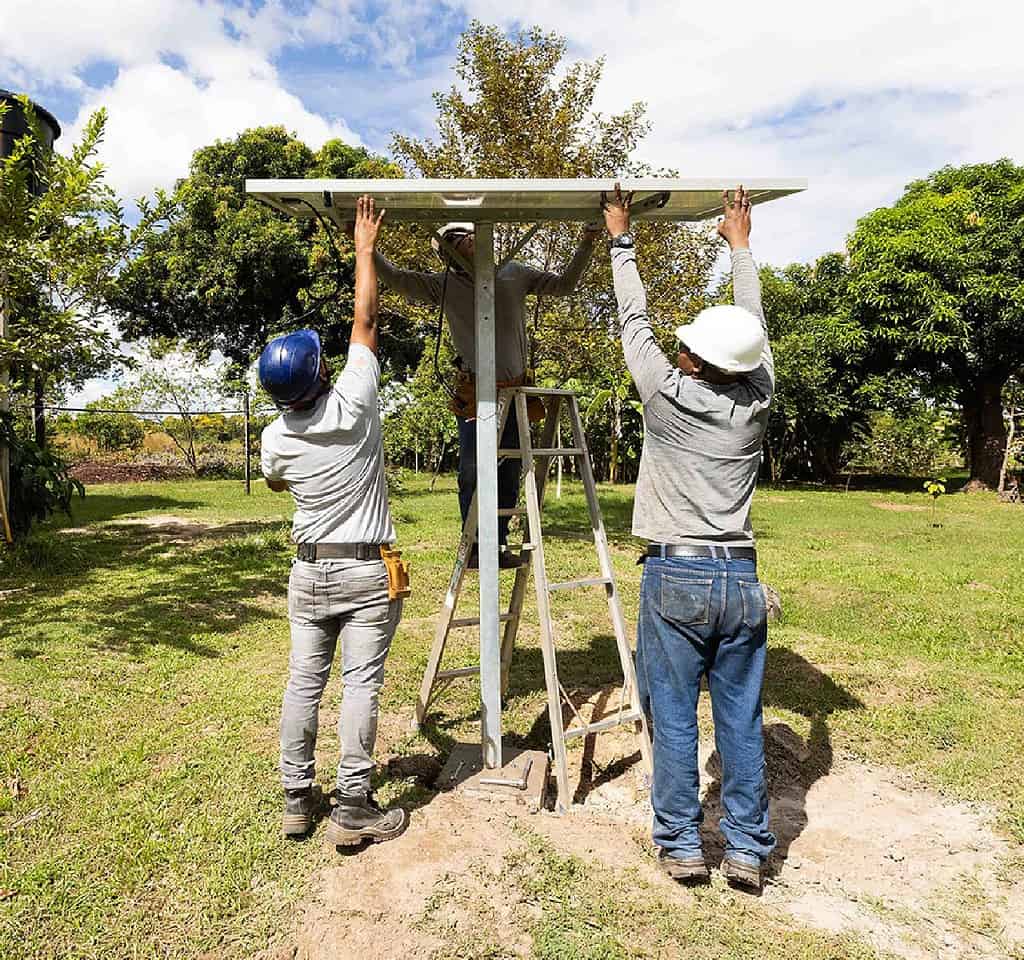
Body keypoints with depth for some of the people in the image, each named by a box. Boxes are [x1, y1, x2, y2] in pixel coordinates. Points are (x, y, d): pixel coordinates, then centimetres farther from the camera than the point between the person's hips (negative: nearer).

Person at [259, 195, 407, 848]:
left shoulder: (276, 438, -4)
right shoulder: (353, 404, -14)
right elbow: (366, 319, -5)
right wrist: (365, 248, 5)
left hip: (309, 571, 4)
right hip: (366, 571, -4)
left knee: (304, 682, 11)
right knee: (361, 684, 0)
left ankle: (297, 800, 21)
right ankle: (353, 811, 6)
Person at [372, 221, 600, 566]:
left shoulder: (514, 273, 8)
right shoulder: (444, 284, 0)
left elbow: (564, 284, 14)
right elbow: (396, 278, -5)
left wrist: (586, 243, 7)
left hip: (515, 389, 3)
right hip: (474, 392, -3)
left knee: (509, 471, 7)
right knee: (472, 470, -4)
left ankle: (501, 544, 18)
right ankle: (473, 545, 8)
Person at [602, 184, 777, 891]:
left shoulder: (667, 395, -8)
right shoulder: (757, 401, 1)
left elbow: (635, 321, 4)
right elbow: (755, 324, 16)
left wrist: (622, 241, 17)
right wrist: (741, 244, 28)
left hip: (676, 575, -3)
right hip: (742, 577, 4)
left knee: (674, 718, 7)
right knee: (742, 719, 11)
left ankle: (682, 846, 18)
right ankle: (747, 851, 21)